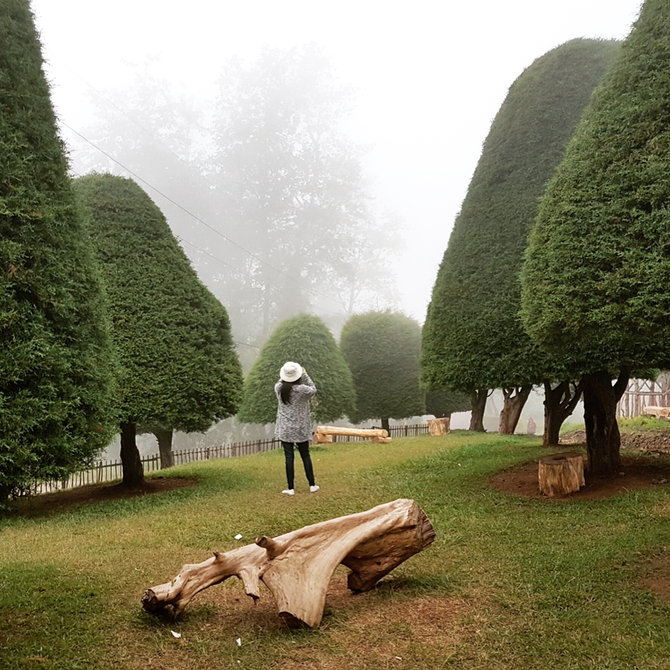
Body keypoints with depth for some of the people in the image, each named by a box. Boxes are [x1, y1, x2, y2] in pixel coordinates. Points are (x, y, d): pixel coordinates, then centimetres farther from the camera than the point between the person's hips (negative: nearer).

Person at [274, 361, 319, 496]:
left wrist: (285, 376, 16)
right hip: (300, 429, -1)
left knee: (289, 457, 5)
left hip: (284, 429, 2)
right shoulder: (301, 389, -19)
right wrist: (305, 375, 6)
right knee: (305, 455, 13)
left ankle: (290, 488, 7)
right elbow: (313, 390, 2)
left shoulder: (278, 388, -9)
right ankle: (312, 485, 21)